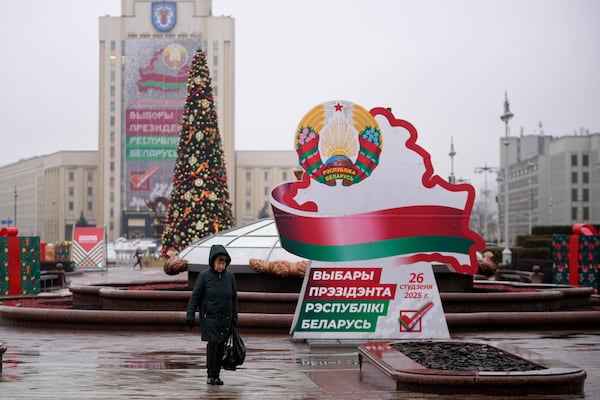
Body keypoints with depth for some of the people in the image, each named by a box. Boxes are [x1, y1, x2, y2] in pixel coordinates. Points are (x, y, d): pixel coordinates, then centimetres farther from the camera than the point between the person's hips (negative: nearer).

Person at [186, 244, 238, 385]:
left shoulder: (230, 276, 2)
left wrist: (234, 317, 12)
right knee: (212, 344, -11)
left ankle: (217, 375, 13)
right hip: (209, 317, -3)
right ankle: (210, 375, -2)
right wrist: (190, 316, -7)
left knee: (221, 346, 3)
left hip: (225, 319, 3)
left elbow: (234, 298, 11)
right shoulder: (204, 276, -7)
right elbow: (195, 297, -3)